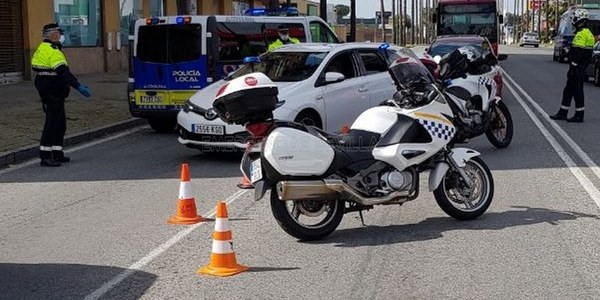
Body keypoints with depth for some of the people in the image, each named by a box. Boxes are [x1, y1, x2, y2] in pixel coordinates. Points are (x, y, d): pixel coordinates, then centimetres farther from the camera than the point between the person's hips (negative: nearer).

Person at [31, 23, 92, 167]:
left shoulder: (43, 49, 17)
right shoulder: (52, 51, -16)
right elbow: (63, 72, -25)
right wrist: (78, 86, -27)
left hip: (50, 93, 10)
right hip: (53, 94, -10)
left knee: (60, 123, 16)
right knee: (52, 123, -7)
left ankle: (57, 154, 21)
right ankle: (45, 157, -5)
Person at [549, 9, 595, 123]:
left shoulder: (581, 34, -16)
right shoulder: (588, 33, 17)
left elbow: (577, 53, -22)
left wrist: (572, 68, -21)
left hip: (577, 68, -10)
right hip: (582, 68, 10)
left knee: (577, 91, -4)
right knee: (568, 90, 14)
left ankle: (579, 115, 1)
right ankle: (562, 113, 18)